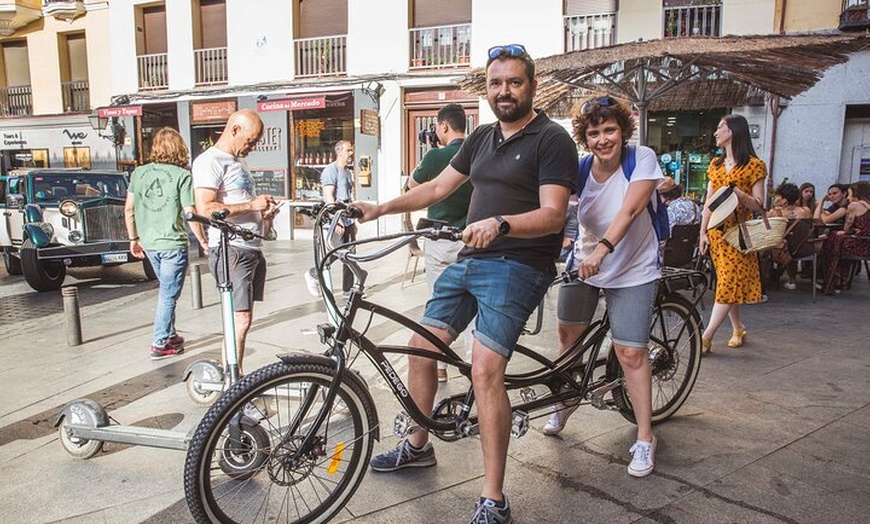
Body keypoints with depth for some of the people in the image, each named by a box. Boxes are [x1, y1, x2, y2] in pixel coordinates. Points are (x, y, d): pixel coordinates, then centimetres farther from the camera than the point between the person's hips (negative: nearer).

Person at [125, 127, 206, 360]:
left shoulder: (139, 173, 5)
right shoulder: (183, 175, -9)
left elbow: (129, 209, 9)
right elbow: (190, 214, -13)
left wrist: (133, 239, 19)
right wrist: (203, 241, -2)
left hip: (149, 243, 6)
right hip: (173, 244, -5)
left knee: (166, 289, 22)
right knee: (168, 294, 5)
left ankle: (170, 336, 30)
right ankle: (160, 344, 11)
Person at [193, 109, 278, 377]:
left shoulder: (238, 161, 21)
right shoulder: (210, 161, -9)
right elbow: (205, 209, -21)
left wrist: (263, 213, 11)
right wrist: (250, 205, -18)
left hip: (252, 249, 10)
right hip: (231, 250, -9)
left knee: (243, 318, 12)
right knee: (240, 319, -11)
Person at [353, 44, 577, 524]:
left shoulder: (552, 139, -6)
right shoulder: (482, 138, 17)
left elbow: (553, 215, -16)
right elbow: (438, 187, 20)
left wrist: (500, 224, -34)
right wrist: (379, 209, 12)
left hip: (517, 265, -8)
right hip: (468, 260, 8)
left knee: (485, 371, -19)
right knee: (420, 347, 9)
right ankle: (417, 446, 33)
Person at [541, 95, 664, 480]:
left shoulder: (642, 159, -17)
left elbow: (629, 210, -30)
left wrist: (603, 248, -45)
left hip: (633, 271, -3)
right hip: (585, 261, 4)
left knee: (631, 353, -8)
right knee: (569, 335, 13)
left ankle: (645, 439, 6)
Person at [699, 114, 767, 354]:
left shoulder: (754, 165, -4)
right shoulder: (715, 164, 13)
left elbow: (758, 205, -6)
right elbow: (708, 201, 12)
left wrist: (737, 192, -24)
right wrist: (703, 232, 5)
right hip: (716, 231, 6)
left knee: (729, 284, -8)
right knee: (727, 283, 10)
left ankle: (706, 337, -11)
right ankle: (738, 329, 22)